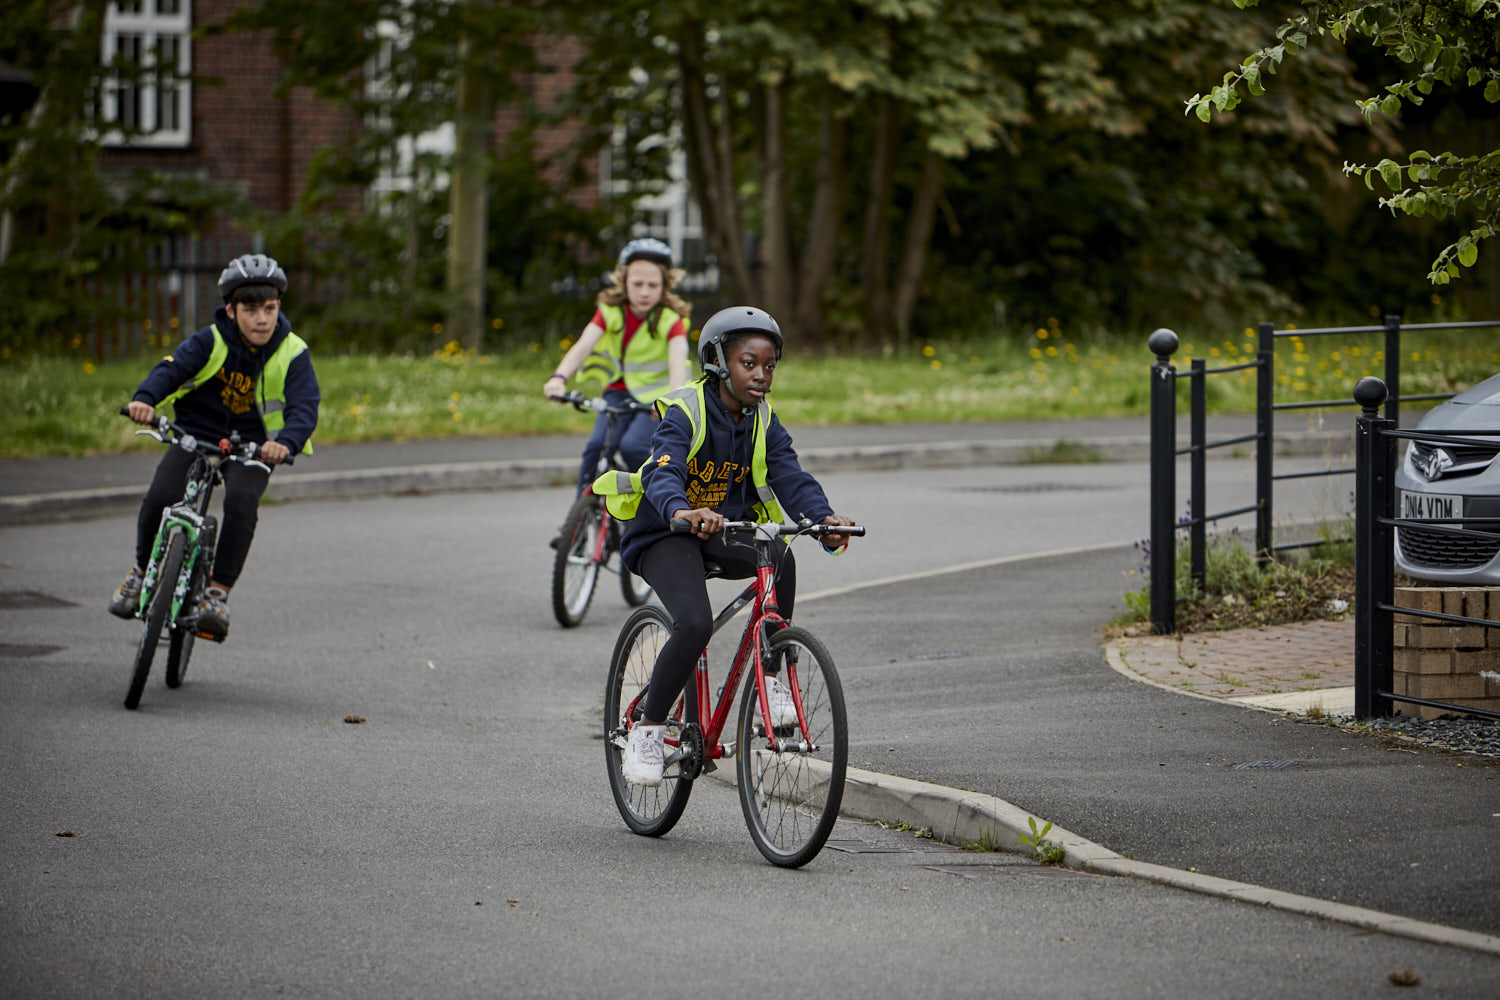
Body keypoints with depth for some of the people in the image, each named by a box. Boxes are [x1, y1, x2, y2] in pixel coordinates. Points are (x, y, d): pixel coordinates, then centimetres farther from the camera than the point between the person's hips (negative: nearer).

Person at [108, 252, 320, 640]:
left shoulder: (292, 354, -11)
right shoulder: (211, 341, -11)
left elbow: (304, 408, -22)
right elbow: (172, 367, -25)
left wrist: (286, 442, -45)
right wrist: (145, 399, -47)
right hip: (196, 434, 1)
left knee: (241, 501, -31)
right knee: (160, 498, -21)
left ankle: (217, 593, -21)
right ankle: (143, 570, 7)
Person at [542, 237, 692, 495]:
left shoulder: (671, 319, -15)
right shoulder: (610, 311, -8)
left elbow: (678, 360, -32)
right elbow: (583, 346, -23)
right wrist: (559, 378, -44)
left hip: (657, 395, -3)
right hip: (620, 391, 3)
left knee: (632, 446, -28)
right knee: (597, 445, -21)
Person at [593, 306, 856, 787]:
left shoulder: (763, 424, 1)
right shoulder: (685, 413, -16)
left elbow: (791, 478, -13)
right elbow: (663, 472, -34)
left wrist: (824, 518, -34)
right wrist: (682, 511, -56)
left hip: (727, 532, 5)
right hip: (667, 535, -5)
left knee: (781, 559, -29)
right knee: (695, 624, -29)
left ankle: (770, 677, -14)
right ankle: (647, 730, -11)